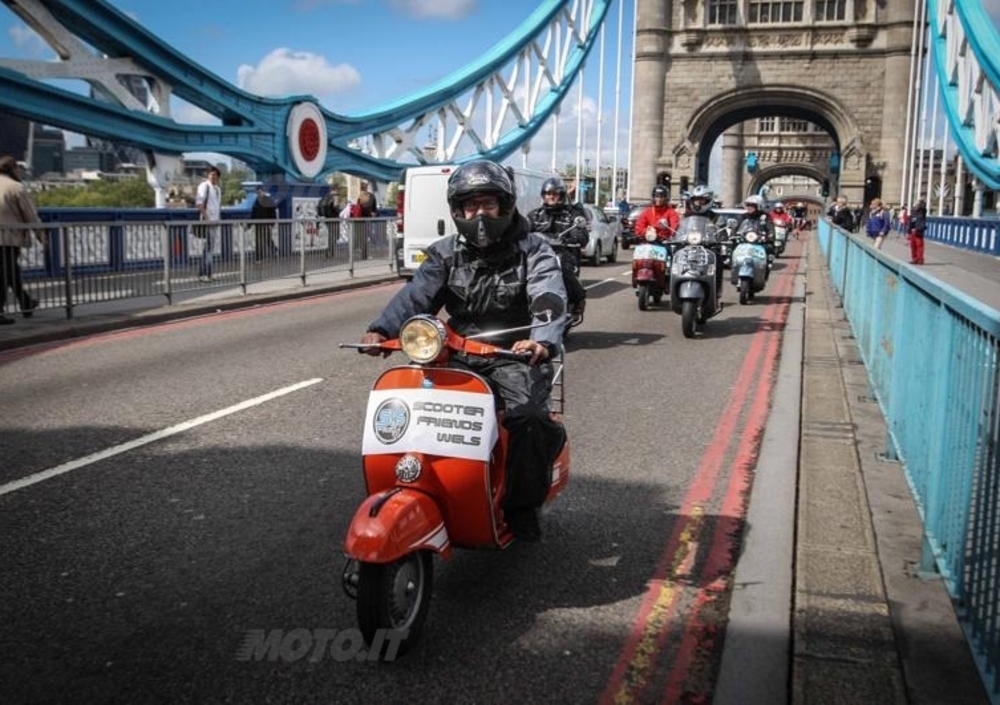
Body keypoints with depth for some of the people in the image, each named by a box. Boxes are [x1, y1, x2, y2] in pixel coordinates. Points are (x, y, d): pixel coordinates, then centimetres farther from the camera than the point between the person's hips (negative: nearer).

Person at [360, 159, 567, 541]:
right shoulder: (446, 253, 10)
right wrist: (382, 329, -24)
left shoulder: (532, 249, 0)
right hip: (460, 354, 4)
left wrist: (542, 340, -41)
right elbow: (416, 294, -4)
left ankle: (523, 505, -7)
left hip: (515, 355, -3)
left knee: (526, 414, -29)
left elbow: (549, 299, -18)